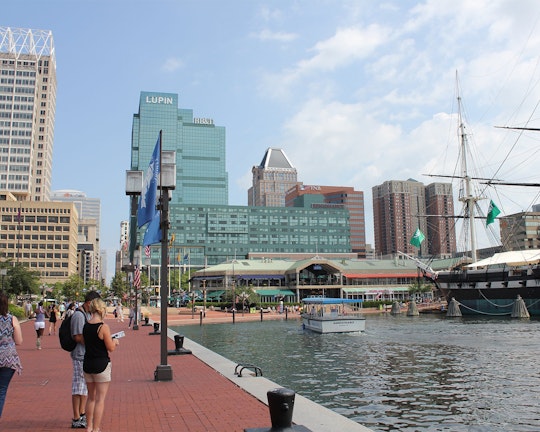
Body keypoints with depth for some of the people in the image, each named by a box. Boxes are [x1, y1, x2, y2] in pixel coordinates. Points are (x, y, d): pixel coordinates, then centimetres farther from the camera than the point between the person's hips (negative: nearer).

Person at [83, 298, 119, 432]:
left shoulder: (85, 326, 2)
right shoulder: (104, 327, -17)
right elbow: (110, 348, -14)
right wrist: (115, 342, 8)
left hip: (87, 364, 7)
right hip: (101, 365, -7)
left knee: (91, 397, 20)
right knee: (100, 399, 4)